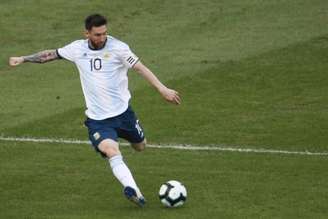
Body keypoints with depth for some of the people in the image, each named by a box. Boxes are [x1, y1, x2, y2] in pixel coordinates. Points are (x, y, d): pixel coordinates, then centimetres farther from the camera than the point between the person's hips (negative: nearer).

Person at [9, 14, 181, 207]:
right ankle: (134, 192, -38)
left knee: (140, 147, 14)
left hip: (123, 111, 0)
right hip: (97, 119, 0)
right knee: (112, 151, -24)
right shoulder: (78, 49, -1)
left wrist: (162, 89, -25)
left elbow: (141, 68, -16)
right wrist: (23, 59, 17)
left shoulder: (118, 47, -10)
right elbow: (52, 54, 14)